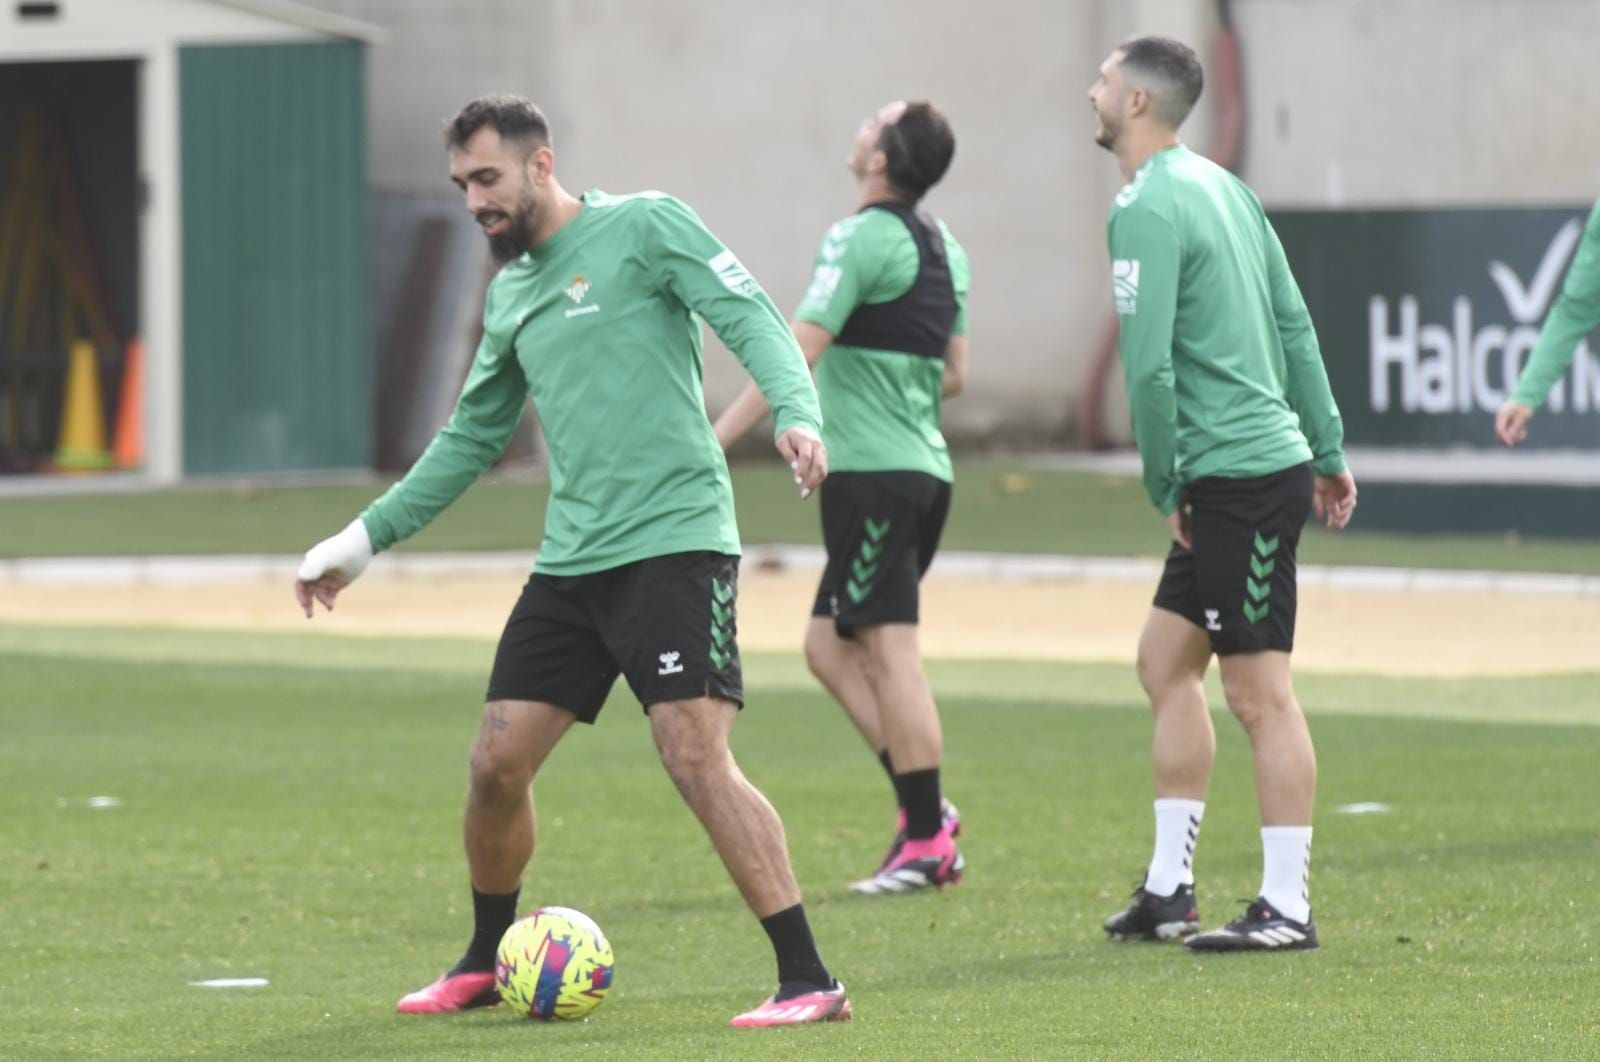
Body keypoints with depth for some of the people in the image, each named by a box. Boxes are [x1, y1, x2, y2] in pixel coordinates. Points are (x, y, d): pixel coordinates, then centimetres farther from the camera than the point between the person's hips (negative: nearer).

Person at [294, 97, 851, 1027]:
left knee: (697, 757, -18)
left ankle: (810, 983, -16)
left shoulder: (645, 227, -2)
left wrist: (796, 413, -30)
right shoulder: (511, 292, 18)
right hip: (572, 560, 7)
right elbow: (472, 437, 28)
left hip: (675, 540, -7)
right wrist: (367, 537, 27)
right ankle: (487, 964, 28)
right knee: (498, 763, 6)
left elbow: (752, 317, -12)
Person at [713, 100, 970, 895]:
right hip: (923, 466, 9)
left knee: (890, 651, -6)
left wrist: (713, 442, -14)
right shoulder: (943, 247, 13)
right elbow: (954, 375, 20)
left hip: (871, 472, -9)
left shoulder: (860, 240, -12)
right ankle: (923, 806, 8)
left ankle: (927, 841, -6)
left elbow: (794, 357, -16)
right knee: (829, 644, 14)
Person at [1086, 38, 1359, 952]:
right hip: (1269, 460, 10)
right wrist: (1329, 450, 21)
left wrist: (1164, 489, -9)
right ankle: (1169, 888, 18)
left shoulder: (1149, 210, -15)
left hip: (1240, 478, -10)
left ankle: (1288, 908, -1)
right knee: (1166, 660, 14)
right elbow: (1295, 324, 18)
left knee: (1260, 691, -5)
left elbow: (1149, 365, -20)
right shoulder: (1221, 187, 14)